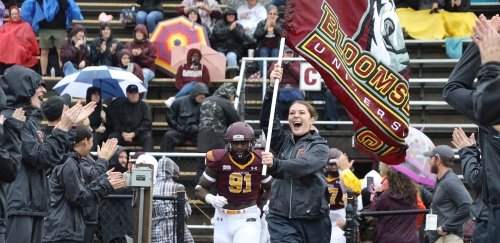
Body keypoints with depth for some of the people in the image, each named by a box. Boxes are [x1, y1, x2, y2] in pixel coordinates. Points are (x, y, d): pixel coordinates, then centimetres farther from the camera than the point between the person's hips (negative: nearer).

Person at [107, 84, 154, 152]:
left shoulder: (144, 106, 8)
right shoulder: (119, 104, 10)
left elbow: (146, 123, -1)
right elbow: (114, 121, 5)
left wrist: (134, 133, -13)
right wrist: (123, 133, -12)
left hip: (138, 134, 0)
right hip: (121, 133, 1)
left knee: (148, 137, -31)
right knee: (111, 137, -28)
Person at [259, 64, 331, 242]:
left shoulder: (320, 147, -1)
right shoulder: (283, 142, 11)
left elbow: (302, 166, -21)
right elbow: (267, 119, -4)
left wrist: (275, 164, -40)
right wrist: (272, 87, -16)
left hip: (313, 219, -1)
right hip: (281, 218, 2)